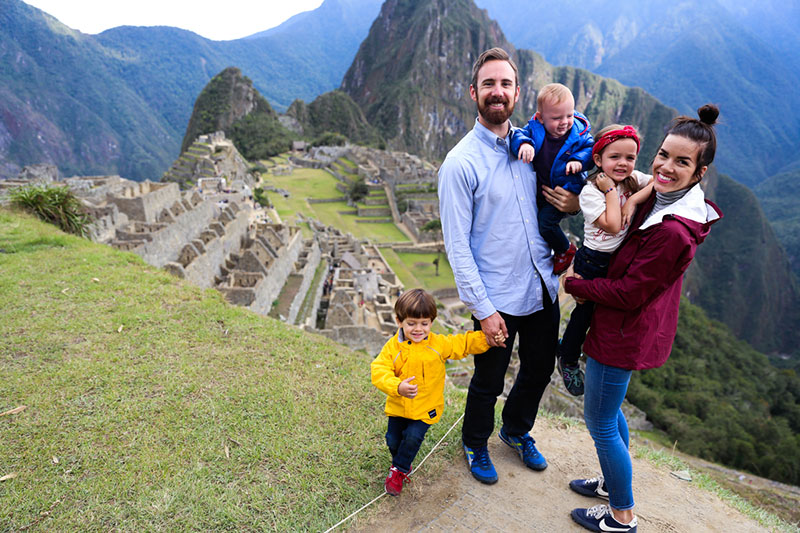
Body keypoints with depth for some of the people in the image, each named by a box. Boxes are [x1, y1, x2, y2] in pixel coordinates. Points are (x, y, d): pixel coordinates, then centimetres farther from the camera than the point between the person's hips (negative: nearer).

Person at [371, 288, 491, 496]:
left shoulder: (439, 344, -10)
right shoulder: (393, 346, -14)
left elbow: (465, 343, -1)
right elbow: (379, 370, -22)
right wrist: (397, 386, -39)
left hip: (425, 408, -1)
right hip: (398, 406, 2)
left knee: (413, 437, -15)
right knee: (393, 439, 9)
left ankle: (399, 469, 12)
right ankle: (401, 465, 41)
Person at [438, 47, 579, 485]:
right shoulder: (460, 162, -15)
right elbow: (457, 245, -16)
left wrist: (573, 203, -5)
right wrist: (483, 309, -17)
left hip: (543, 287, 6)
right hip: (498, 299, -6)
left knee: (539, 370, 22)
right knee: (489, 383, 13)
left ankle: (517, 431, 51)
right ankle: (474, 443, 43)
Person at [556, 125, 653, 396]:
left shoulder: (633, 180, -2)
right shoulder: (590, 192, -19)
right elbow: (612, 225, -27)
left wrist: (634, 199, -24)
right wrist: (611, 191, -23)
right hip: (593, 262, -5)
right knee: (585, 311, 10)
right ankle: (568, 360, 32)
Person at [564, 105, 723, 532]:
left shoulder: (673, 233, -30)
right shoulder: (660, 199, 0)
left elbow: (627, 294, -24)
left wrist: (574, 283, -10)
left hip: (624, 334, -10)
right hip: (629, 329, 10)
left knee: (600, 422, 8)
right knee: (609, 411, 26)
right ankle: (612, 483, 48)